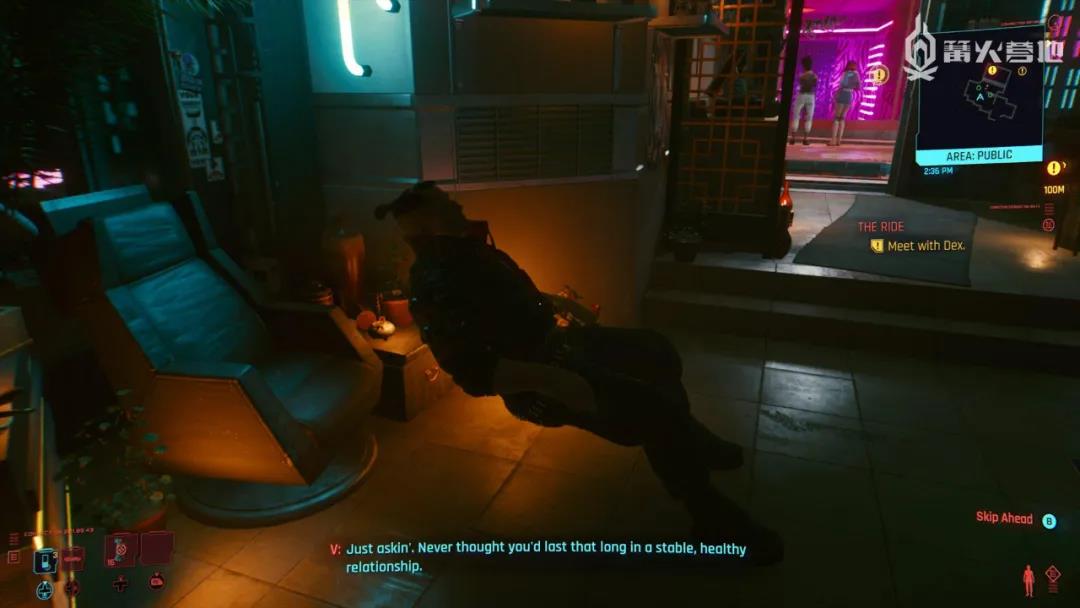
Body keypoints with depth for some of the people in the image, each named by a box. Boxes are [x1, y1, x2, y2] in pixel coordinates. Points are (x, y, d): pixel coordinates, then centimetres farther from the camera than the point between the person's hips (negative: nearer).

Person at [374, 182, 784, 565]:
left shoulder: (465, 247, 3)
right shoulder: (434, 289, -26)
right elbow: (472, 373, -31)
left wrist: (556, 301, 11)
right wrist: (553, 381, -35)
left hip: (554, 339, 10)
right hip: (536, 381, -10)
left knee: (657, 351, 20)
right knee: (653, 409, -18)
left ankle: (695, 442, 42)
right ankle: (714, 521, 4)